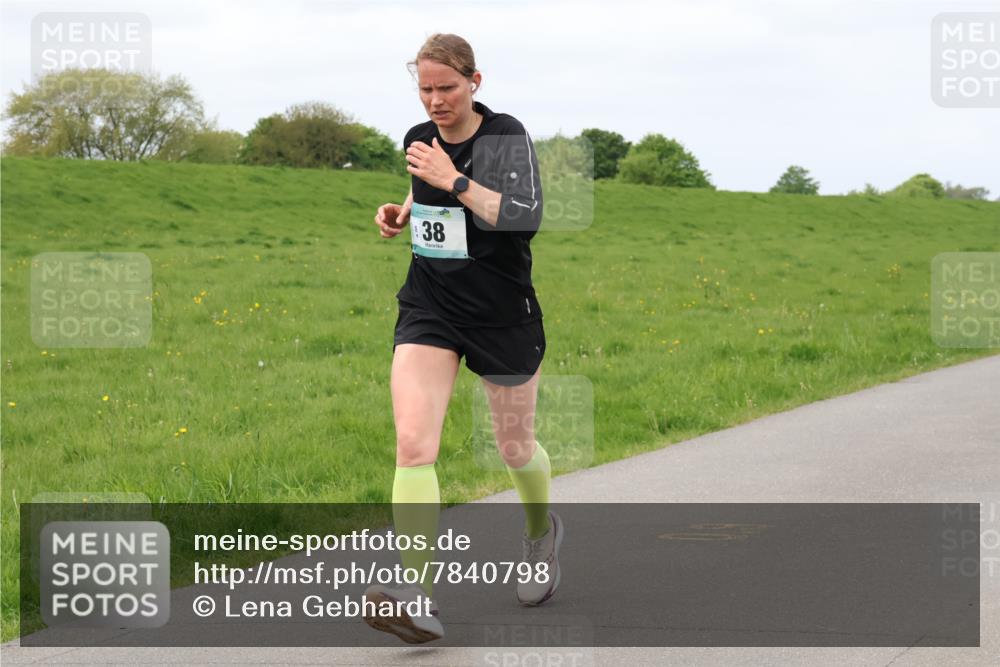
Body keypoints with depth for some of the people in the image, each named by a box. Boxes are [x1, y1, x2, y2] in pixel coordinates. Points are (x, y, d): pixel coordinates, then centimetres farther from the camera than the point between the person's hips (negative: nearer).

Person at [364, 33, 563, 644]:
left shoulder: (507, 137, -11)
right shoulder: (419, 140, 6)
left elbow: (526, 216, -24)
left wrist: (454, 182, -27)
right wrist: (401, 214, 6)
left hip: (502, 312, -4)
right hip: (430, 306, 4)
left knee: (515, 447, 13)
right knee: (413, 443, -17)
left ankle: (542, 531, 48)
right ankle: (420, 597, -25)